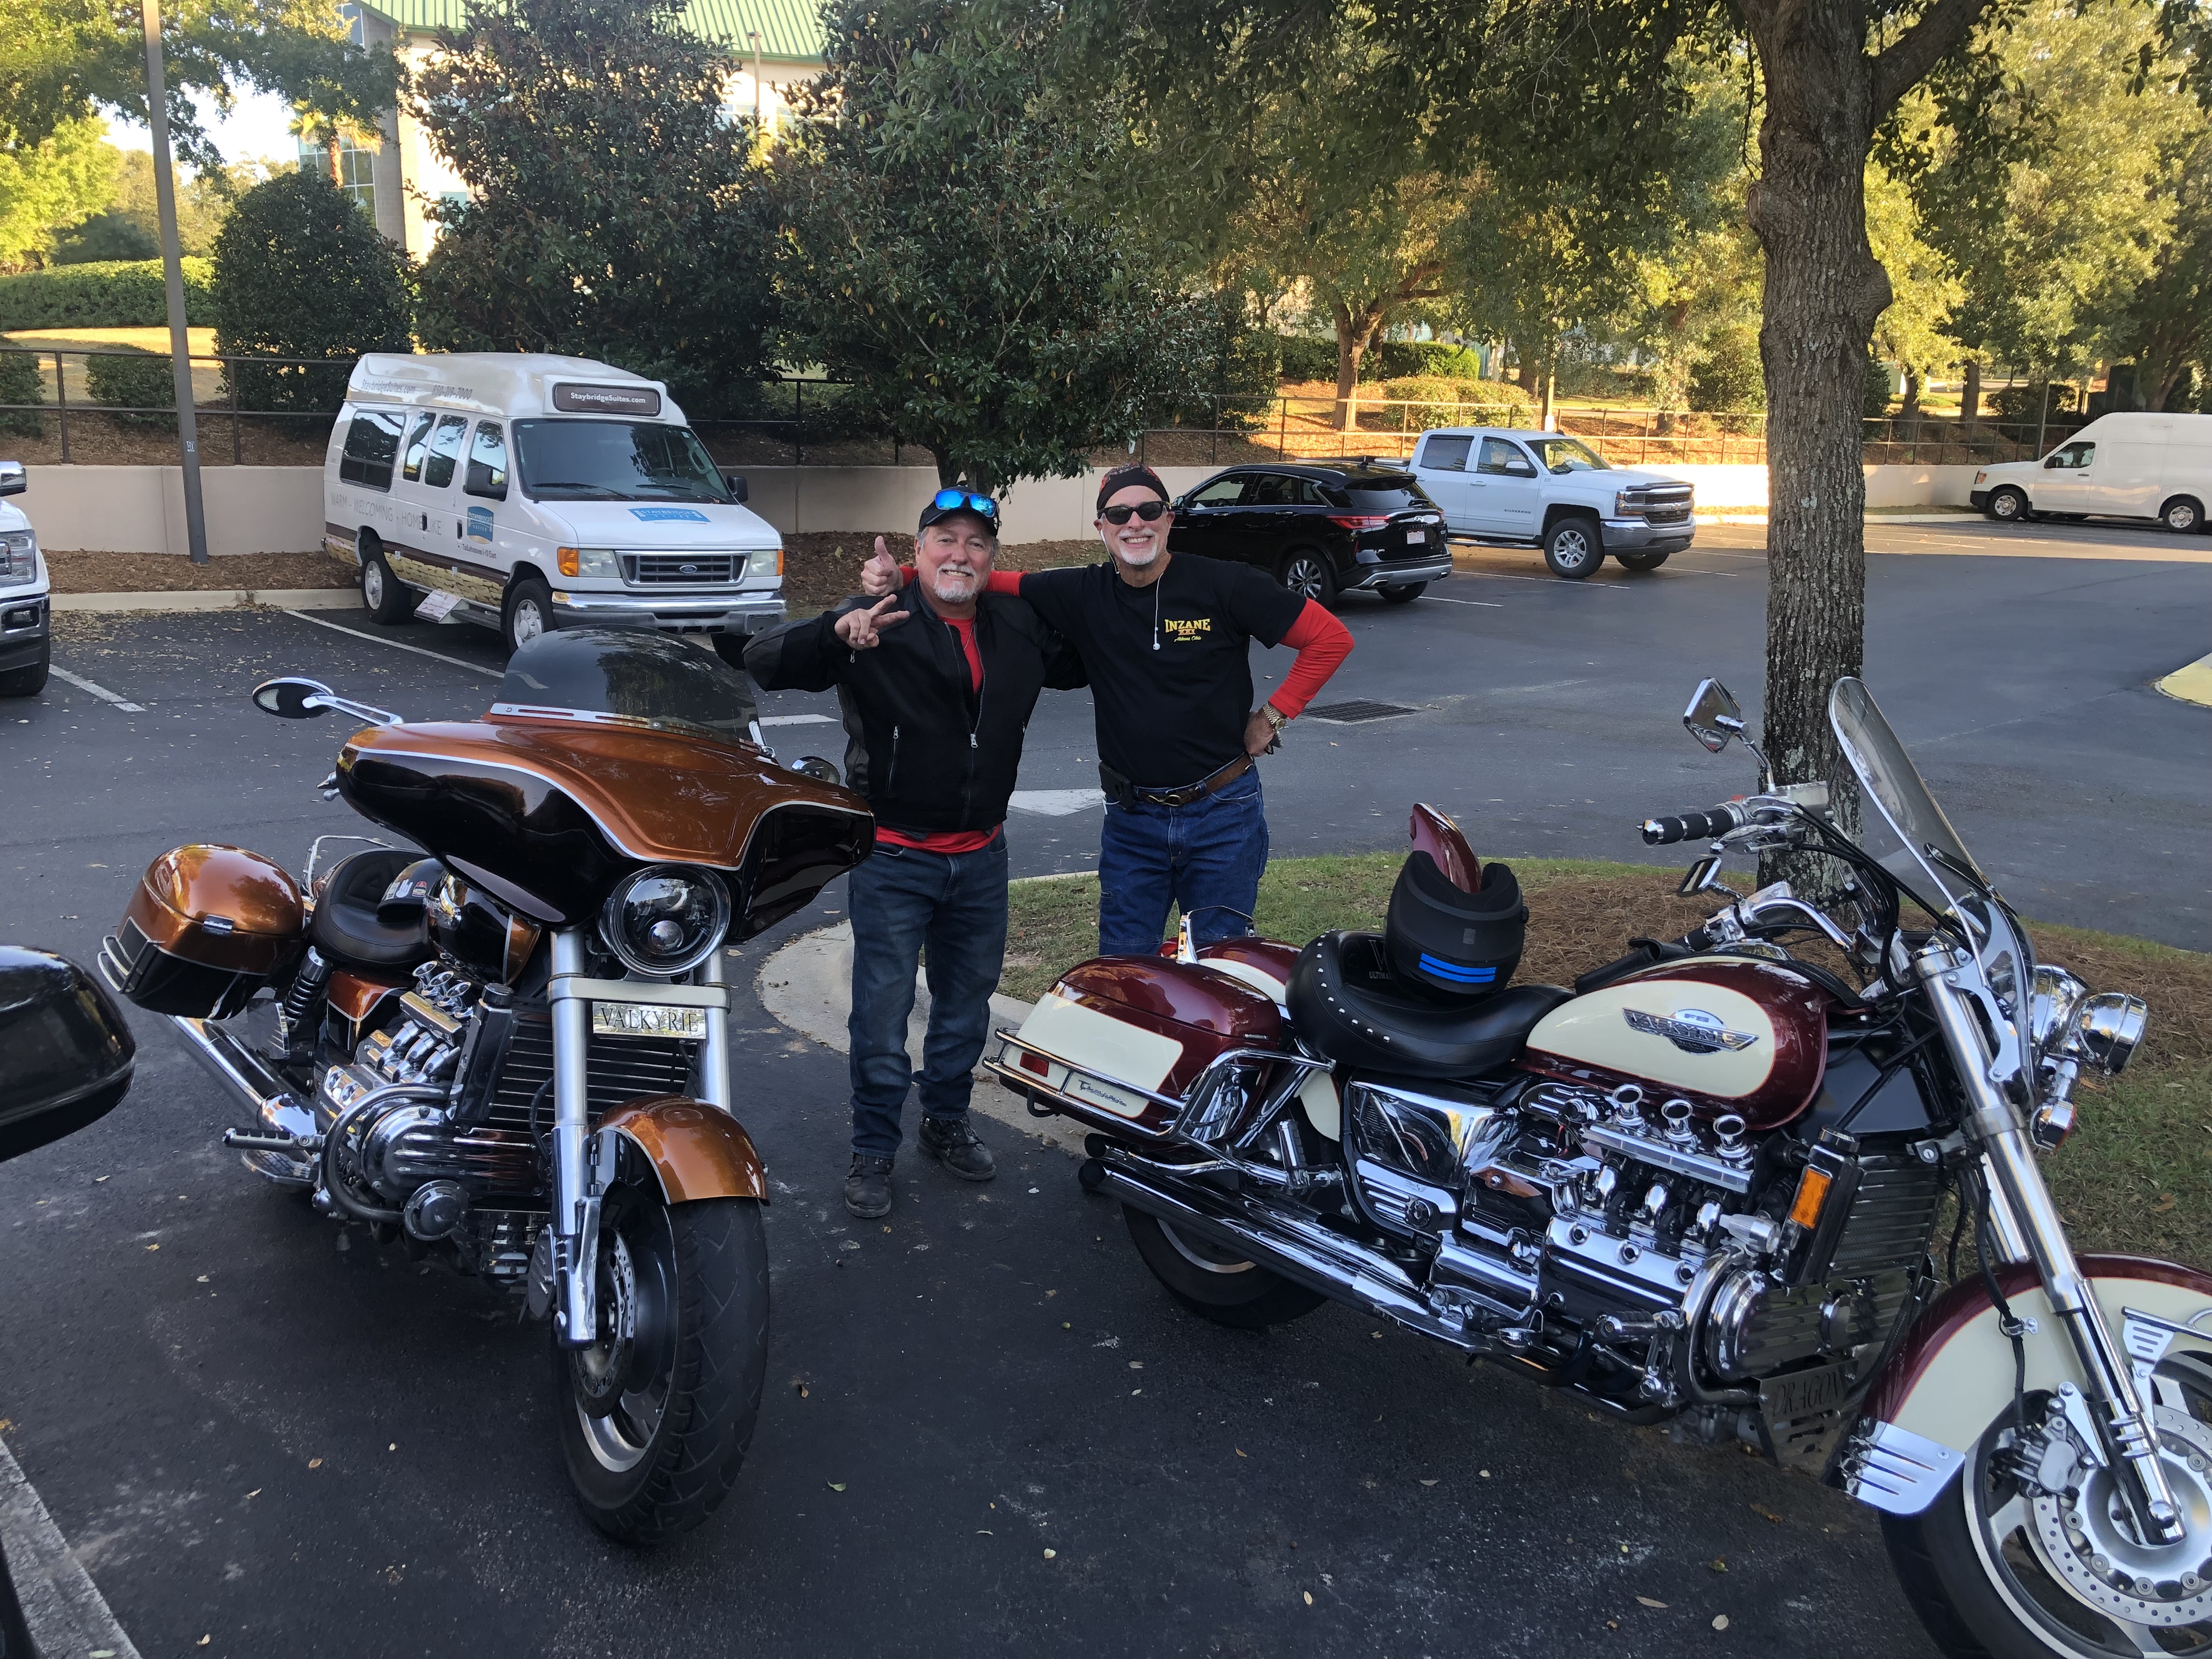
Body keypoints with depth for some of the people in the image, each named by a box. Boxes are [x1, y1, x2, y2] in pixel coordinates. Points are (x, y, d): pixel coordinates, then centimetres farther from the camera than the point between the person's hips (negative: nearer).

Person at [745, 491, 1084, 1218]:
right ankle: (873, 1150, 20)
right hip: (895, 860, -5)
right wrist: (836, 633, -40)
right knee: (882, 1015, 3)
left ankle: (946, 1120, 39)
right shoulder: (879, 625, -12)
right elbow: (762, 662, -21)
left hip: (980, 858, 5)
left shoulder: (1020, 627, 4)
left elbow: (1082, 663, 23)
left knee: (968, 1002, 19)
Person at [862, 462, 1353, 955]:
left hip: (1222, 812, -2)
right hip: (1132, 819, 2)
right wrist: (900, 577, -19)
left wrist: (1273, 715, -6)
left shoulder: (1225, 585, -9)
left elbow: (1331, 638, -4)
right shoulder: (1083, 595, -1)